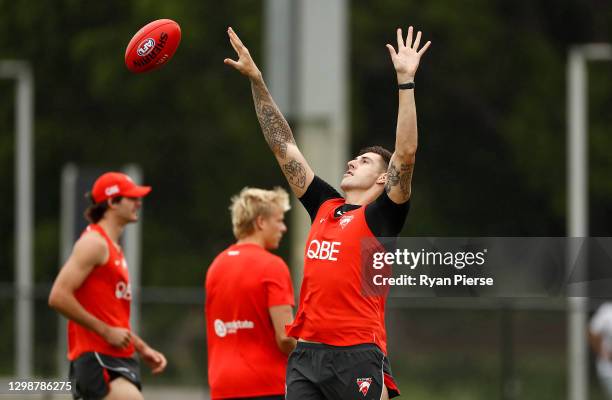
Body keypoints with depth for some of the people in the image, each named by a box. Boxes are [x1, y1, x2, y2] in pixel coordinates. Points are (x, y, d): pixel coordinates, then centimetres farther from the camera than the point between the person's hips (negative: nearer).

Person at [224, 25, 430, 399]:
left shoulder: (381, 216, 1)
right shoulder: (325, 207, 17)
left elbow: (406, 154, -12)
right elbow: (284, 147, 20)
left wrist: (406, 81, -16)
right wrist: (257, 81, 20)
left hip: (358, 356, -6)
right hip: (307, 354, 6)